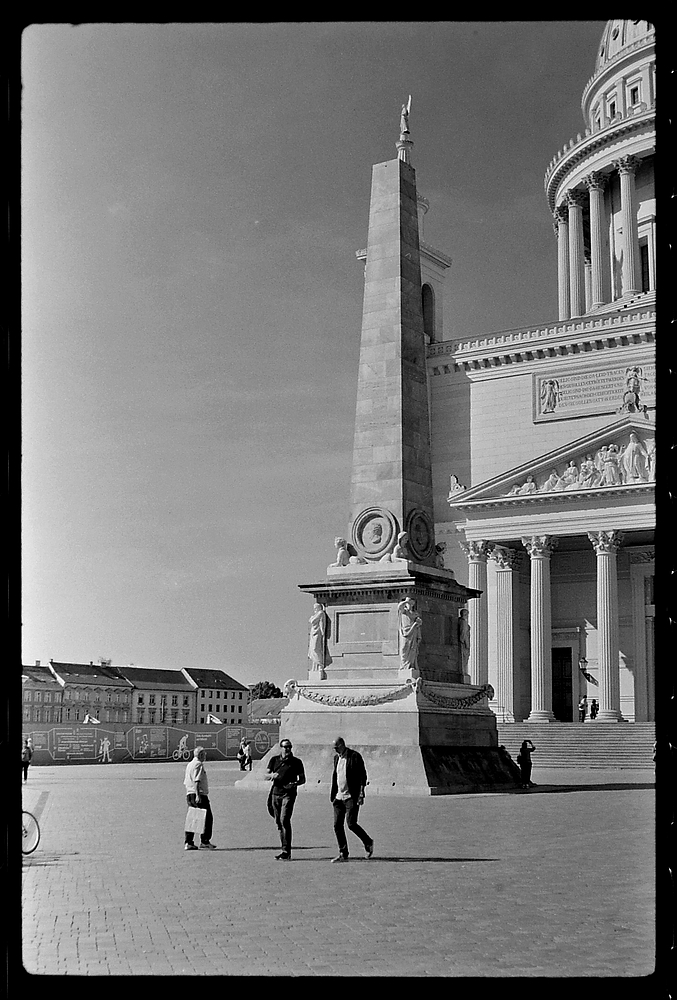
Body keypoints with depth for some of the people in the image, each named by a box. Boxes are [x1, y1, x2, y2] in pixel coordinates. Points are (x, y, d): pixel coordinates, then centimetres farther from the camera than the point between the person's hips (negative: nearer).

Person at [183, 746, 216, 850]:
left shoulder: (189, 765, 18)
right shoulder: (199, 764, -10)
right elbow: (197, 781, -20)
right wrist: (198, 795, -24)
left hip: (189, 794, 9)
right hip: (200, 795, -9)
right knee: (207, 818, -1)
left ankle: (188, 843, 5)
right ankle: (205, 841, -2)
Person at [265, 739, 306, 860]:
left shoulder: (296, 762, 2)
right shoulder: (274, 760, 9)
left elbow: (302, 779, 6)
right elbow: (266, 776, 8)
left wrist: (294, 784, -14)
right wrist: (272, 775, -15)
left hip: (289, 794, -4)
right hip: (276, 793, 4)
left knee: (284, 820, -15)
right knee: (278, 822, 7)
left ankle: (286, 852, -15)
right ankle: (285, 849, 16)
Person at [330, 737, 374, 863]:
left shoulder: (355, 756, -9)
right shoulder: (336, 757, 13)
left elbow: (363, 775, -10)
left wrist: (361, 794, -16)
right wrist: (333, 795, 16)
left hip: (351, 797, -7)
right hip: (339, 796, 7)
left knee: (351, 824, -11)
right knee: (337, 825, 2)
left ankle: (368, 842, 13)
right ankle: (343, 854, 9)